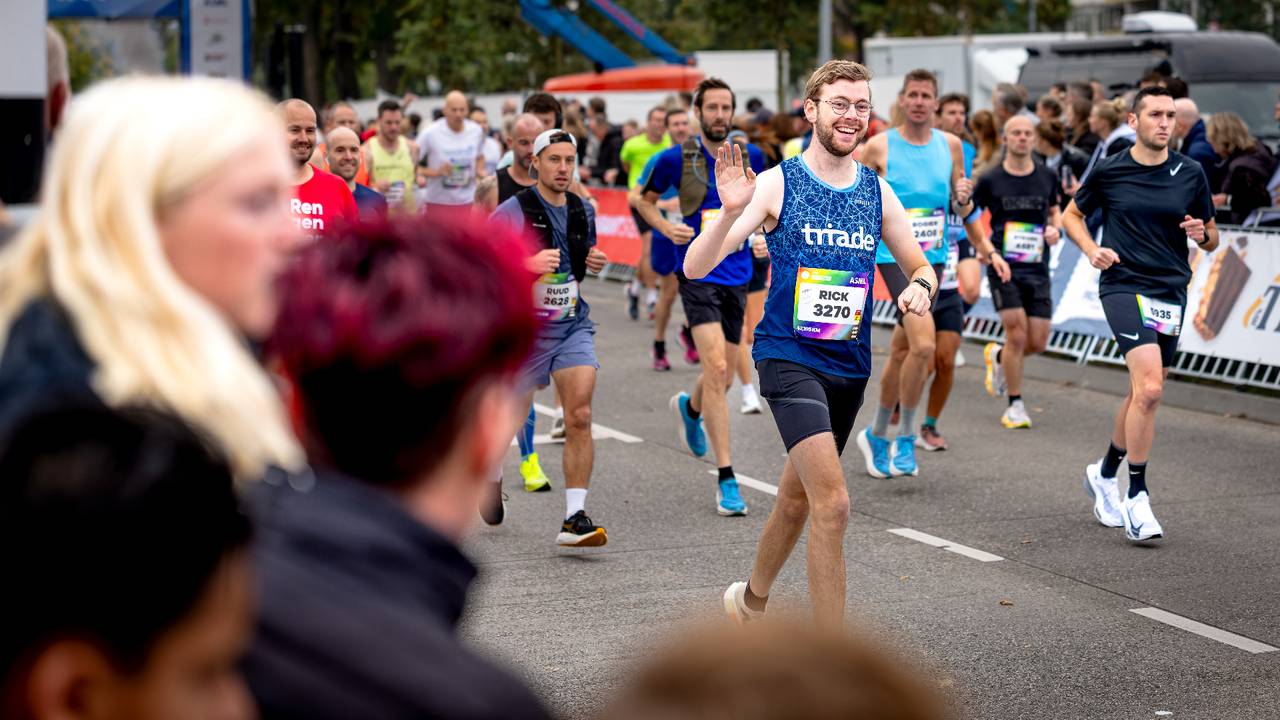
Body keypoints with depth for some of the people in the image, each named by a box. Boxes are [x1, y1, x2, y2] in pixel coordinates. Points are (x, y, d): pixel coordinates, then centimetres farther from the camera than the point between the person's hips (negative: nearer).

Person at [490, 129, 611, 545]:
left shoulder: (583, 212, 8)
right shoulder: (512, 212, -9)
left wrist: (596, 264, 2)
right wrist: (527, 264, -27)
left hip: (574, 326, 3)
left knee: (580, 417, -14)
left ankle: (574, 519, -15)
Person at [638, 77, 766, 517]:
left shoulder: (750, 157, 4)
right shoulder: (676, 159, -5)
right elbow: (645, 200, 9)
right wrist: (667, 228, -8)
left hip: (737, 274, 4)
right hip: (697, 272, -4)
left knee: (724, 376, 14)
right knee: (716, 368, -18)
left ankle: (689, 408, 52)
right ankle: (726, 477, -15)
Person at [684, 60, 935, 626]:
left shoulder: (878, 191, 6)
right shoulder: (776, 184, -8)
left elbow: (920, 266, 17)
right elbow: (696, 267, -13)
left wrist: (920, 286, -8)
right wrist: (731, 213, -32)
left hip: (850, 364, 6)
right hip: (789, 358, -6)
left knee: (798, 495, 21)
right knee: (833, 503, -20)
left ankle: (751, 598, 47)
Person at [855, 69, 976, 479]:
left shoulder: (950, 145, 7)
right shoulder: (879, 147, -4)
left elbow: (960, 211, 13)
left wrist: (964, 199, -8)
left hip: (933, 258, 5)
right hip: (895, 256, -5)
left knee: (905, 349, 12)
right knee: (924, 343, -21)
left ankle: (877, 434, 30)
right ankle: (905, 438, -6)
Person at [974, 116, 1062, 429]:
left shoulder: (1047, 177, 5)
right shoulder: (990, 180, -3)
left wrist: (1055, 229, -3)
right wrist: (990, 254, -11)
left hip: (1037, 270, 3)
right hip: (1003, 268, -3)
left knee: (1038, 342, 1)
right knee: (1017, 332, -14)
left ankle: (997, 356, 35)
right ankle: (1015, 405, 2)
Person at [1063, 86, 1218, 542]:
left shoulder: (1191, 174, 5)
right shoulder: (1109, 171, -1)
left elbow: (1211, 239, 13)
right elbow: (1072, 216, 13)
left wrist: (1202, 234, -10)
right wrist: (1092, 249, -5)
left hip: (1171, 291, 4)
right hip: (1124, 285, -4)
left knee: (1143, 394, 13)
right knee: (1149, 389, -20)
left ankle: (1105, 474, 36)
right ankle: (1136, 498, -11)